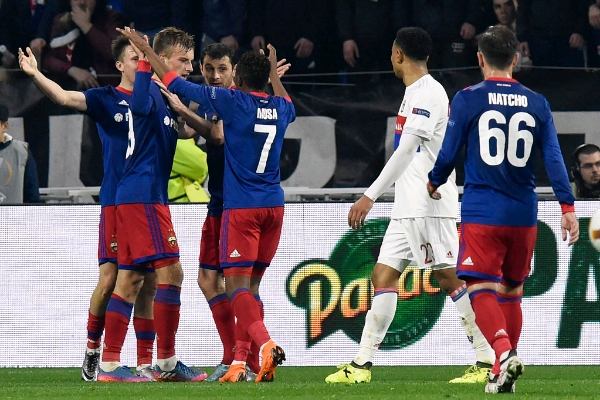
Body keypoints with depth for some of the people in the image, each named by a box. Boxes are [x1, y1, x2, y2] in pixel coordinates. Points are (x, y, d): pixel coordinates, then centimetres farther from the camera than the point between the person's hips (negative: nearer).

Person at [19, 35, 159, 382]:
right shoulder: (107, 99, 1)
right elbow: (65, 97, -12)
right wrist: (36, 75, -28)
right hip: (116, 200, -3)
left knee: (148, 284, 3)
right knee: (109, 279, -7)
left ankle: (145, 363, 8)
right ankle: (93, 349, 14)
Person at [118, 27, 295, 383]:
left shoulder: (234, 101, -6)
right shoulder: (279, 108, 9)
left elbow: (176, 84, -1)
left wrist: (147, 51, 11)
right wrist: (274, 71, 52)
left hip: (242, 207, -6)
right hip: (274, 205, 6)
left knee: (237, 286, -10)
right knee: (250, 286, 10)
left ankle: (266, 344, -32)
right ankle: (240, 362, 5)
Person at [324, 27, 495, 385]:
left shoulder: (428, 93, -12)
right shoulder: (417, 92, 19)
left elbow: (407, 150, -21)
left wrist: (371, 196, -25)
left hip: (429, 206, -10)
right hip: (408, 208, 10)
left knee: (449, 278, -9)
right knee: (383, 275, 5)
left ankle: (489, 361, -7)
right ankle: (362, 364, 3)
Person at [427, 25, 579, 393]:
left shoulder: (467, 99, -3)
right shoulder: (536, 104, 5)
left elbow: (448, 153, 1)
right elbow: (554, 157, 1)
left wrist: (434, 184, 20)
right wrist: (568, 206, 2)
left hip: (481, 211, -4)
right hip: (524, 212, 4)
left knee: (481, 289, -6)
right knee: (511, 290, 15)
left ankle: (505, 351, -30)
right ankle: (503, 375, 17)